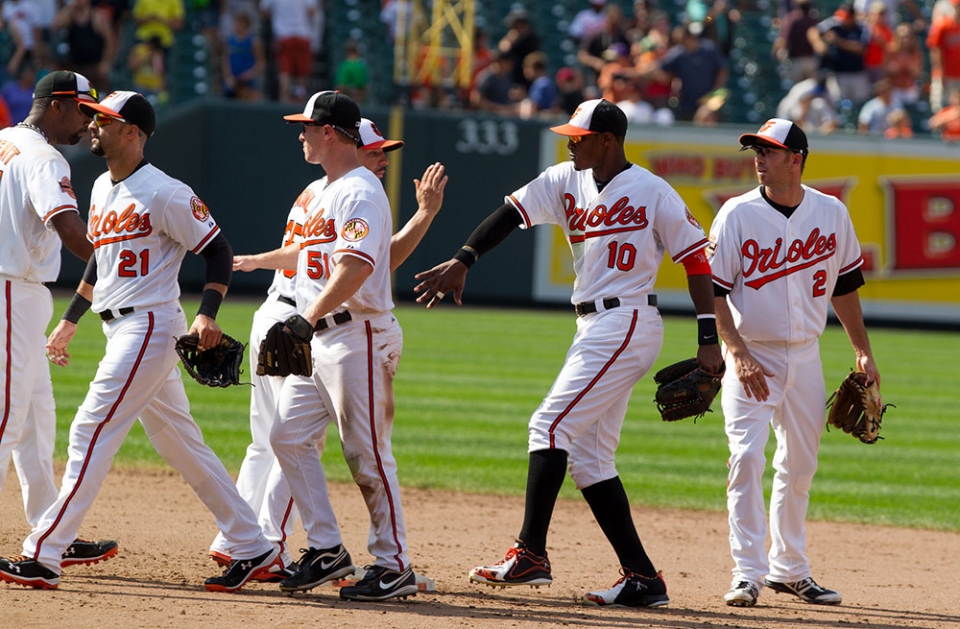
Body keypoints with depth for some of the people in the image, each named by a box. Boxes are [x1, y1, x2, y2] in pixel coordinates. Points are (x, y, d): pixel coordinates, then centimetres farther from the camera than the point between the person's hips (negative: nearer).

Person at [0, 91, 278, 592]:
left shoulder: (165, 194, -13)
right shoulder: (102, 189, 14)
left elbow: (217, 249, -11)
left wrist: (207, 315, -23)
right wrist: (69, 321, 25)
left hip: (149, 327, -10)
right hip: (120, 332, 10)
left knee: (91, 433, -13)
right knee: (180, 444, 12)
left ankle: (42, 557, -15)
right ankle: (252, 548, 18)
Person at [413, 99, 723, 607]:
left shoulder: (653, 192, -9)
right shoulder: (565, 181, 9)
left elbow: (696, 256, -7)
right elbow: (512, 213, 1)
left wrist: (709, 340, -11)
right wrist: (462, 261, -13)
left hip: (627, 326, -8)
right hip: (594, 330, 8)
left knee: (551, 426, -15)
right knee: (588, 456, 6)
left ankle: (530, 555, -14)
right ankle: (642, 578, 7)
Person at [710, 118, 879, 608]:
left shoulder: (831, 214, 1)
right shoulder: (738, 214, -9)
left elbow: (844, 285, 13)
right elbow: (713, 290, -10)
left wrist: (863, 353, 12)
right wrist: (738, 354, -21)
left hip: (805, 355, 4)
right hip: (751, 355, -4)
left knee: (799, 466, 11)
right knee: (747, 457, -15)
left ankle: (789, 569, 24)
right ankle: (747, 572, -12)